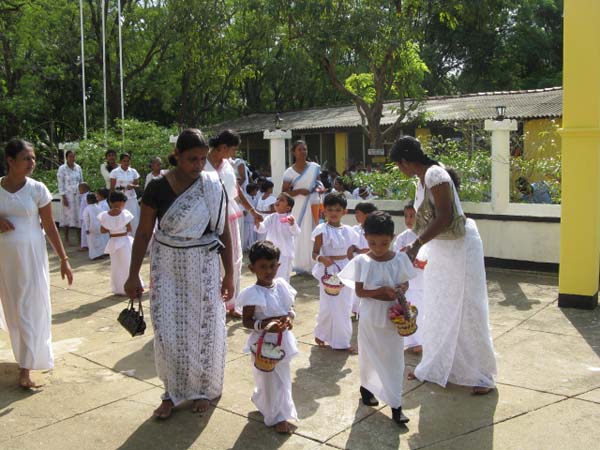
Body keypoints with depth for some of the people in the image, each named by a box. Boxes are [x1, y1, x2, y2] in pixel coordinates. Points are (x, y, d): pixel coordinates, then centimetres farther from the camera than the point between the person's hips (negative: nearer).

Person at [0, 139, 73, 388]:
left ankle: (26, 366, 6)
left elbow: (50, 227, -4)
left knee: (31, 307, -1)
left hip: (31, 255, -2)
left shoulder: (37, 189, -7)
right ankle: (25, 353, 36)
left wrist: (64, 259, -5)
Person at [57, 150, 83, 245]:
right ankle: (66, 238, 8)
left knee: (78, 215, 2)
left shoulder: (78, 168, 7)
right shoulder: (62, 168, -5)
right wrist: (64, 197, -11)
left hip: (78, 195, 4)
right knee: (67, 216, 0)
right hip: (68, 195, -3)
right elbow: (60, 184, -6)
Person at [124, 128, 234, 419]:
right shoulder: (158, 188, -8)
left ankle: (202, 389, 29)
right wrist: (133, 275, -3)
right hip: (167, 266, 0)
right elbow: (144, 233, -2)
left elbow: (224, 232, -1)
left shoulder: (213, 187, -7)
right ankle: (173, 391, 24)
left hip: (202, 266, 0)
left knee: (203, 327, 8)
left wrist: (229, 274, 0)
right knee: (167, 329, 4)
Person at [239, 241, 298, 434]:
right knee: (270, 379, 5)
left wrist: (289, 317, -14)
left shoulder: (282, 285, -2)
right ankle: (277, 416, 22)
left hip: (283, 340, 6)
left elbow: (291, 308, 8)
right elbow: (247, 321, -15)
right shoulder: (252, 294, -19)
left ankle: (261, 402, 49)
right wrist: (263, 325, -31)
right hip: (264, 342, -6)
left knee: (281, 376, 22)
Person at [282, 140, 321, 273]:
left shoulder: (314, 167, 4)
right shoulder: (289, 172, -1)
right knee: (299, 234, -2)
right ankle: (300, 264, 6)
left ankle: (313, 263, 8)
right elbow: (284, 192, -1)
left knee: (314, 234, 0)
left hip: (313, 204, 2)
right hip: (298, 206, -2)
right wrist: (299, 191, -14)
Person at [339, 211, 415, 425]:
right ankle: (366, 387, 42)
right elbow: (359, 291, -10)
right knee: (369, 357, 16)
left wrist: (396, 293, -21)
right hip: (370, 317, -1)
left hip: (393, 317, 1)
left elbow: (404, 285, 1)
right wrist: (381, 291, -25)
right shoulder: (361, 261, -11)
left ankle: (396, 405, 12)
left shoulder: (400, 259, -7)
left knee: (394, 360, 5)